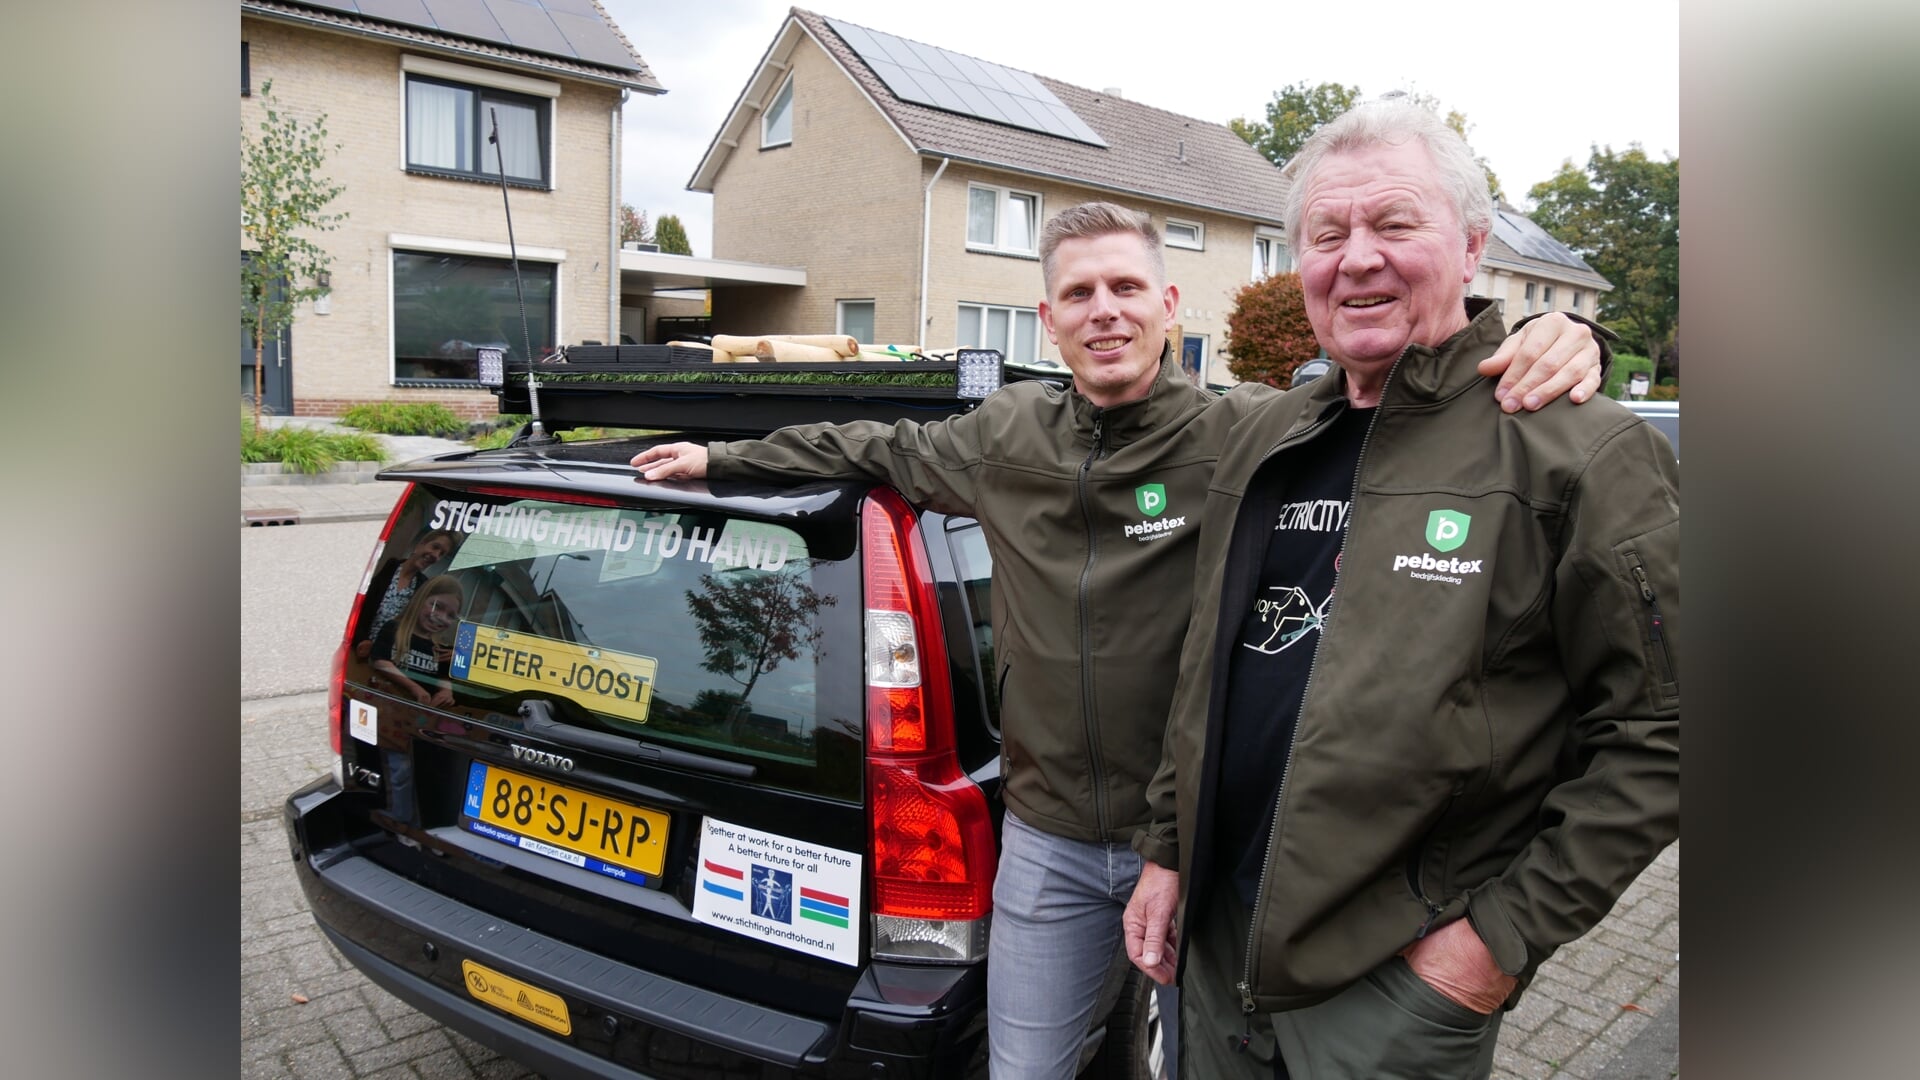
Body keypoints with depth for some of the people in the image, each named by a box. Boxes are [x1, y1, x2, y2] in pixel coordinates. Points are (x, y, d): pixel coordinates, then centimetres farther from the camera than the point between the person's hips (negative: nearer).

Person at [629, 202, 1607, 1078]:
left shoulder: (1250, 433, -13)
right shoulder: (1006, 435, 1)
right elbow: (877, 448, 15)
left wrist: (1549, 351, -35)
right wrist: (718, 458, 23)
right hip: (1048, 846, 4)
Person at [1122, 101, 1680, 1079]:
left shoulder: (1581, 454, -12)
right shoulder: (1261, 441, 6)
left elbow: (1658, 733, -13)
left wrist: (1508, 934, -14)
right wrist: (1167, 851, 11)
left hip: (1402, 974, -5)